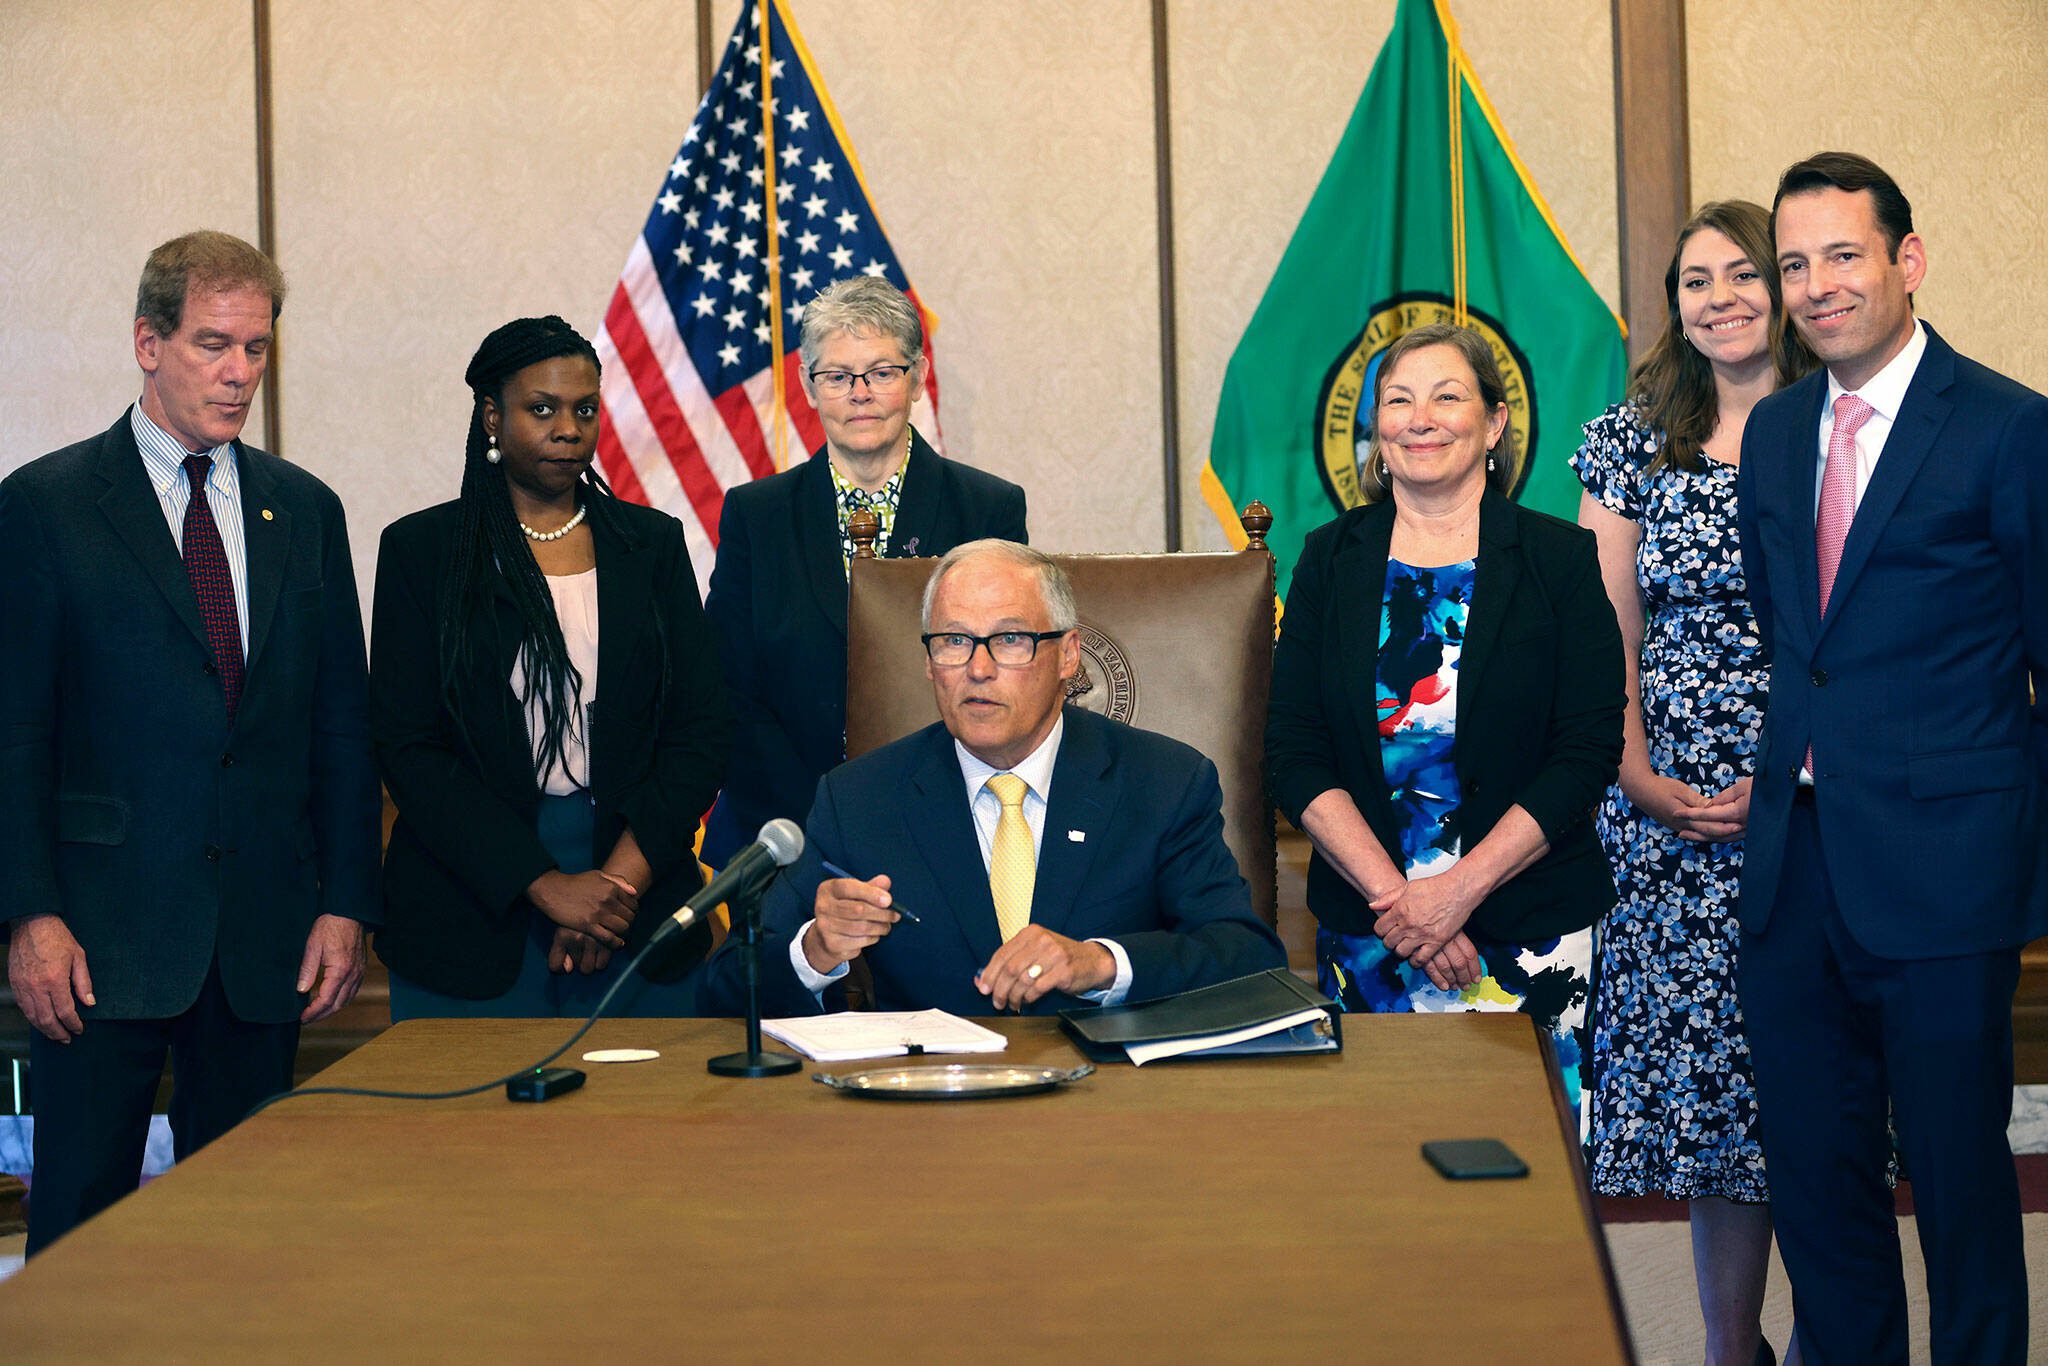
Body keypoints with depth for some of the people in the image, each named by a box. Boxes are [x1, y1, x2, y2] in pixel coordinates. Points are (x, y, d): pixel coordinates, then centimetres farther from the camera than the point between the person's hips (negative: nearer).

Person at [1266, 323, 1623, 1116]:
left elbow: (1588, 752, -6)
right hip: (1364, 933, 2)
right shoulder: (1332, 560, 5)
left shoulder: (1559, 559, 0)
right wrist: (1395, 897, -12)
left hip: (1531, 931, -1)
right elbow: (1292, 754, 0)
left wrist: (1461, 889, -14)